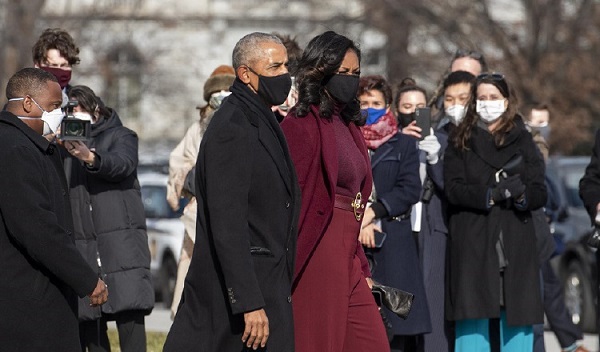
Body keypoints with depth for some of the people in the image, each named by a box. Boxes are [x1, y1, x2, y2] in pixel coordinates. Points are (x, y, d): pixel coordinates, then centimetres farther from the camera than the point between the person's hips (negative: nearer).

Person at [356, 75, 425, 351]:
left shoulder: (404, 145, 12)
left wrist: (373, 211, -10)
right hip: (351, 242, 0)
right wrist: (357, 220, -11)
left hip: (393, 242, 0)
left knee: (394, 325, -4)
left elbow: (411, 189, 0)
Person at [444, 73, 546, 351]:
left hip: (515, 242, 1)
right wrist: (490, 194, -19)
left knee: (516, 316, -3)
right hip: (473, 242, -1)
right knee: (474, 316, -5)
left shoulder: (522, 141, 13)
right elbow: (453, 188, -3)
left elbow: (540, 193, 5)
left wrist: (521, 193, -18)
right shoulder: (460, 142, 11)